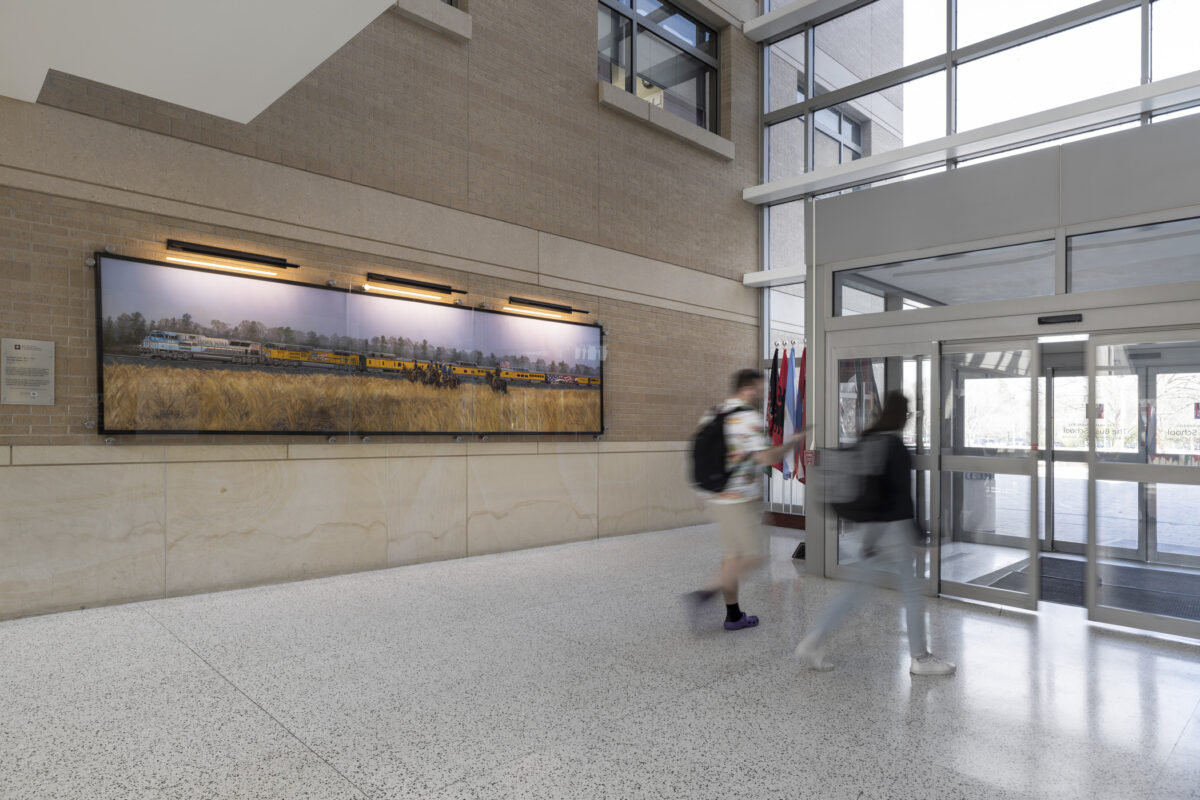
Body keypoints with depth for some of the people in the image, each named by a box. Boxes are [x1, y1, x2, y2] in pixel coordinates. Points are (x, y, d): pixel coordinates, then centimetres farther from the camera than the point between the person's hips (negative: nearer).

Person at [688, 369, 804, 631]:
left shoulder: (712, 415, 8)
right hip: (741, 499, -8)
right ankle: (706, 594, -6)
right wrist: (792, 442, -8)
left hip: (717, 497, 8)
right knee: (754, 555, 3)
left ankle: (734, 614, 21)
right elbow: (767, 458, -23)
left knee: (732, 553, 15)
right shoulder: (748, 418, -16)